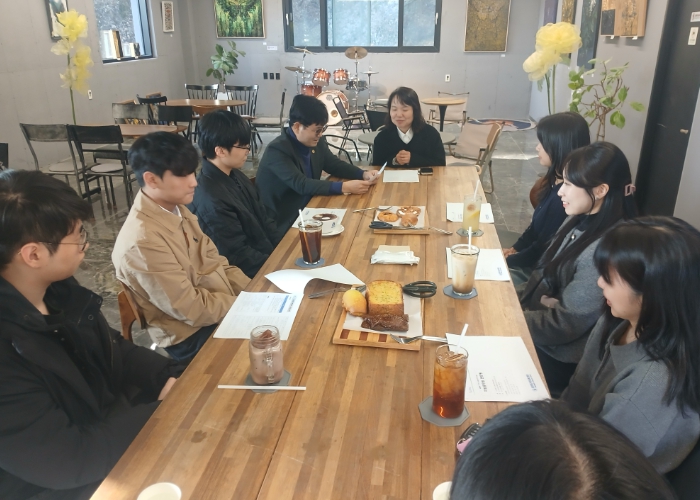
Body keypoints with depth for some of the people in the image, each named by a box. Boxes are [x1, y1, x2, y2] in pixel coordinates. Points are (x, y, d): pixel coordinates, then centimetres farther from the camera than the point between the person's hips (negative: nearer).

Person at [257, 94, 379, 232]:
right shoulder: (277, 150, -22)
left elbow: (334, 164, 12)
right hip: (282, 223, -8)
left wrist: (363, 174, -6)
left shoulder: (316, 142, 0)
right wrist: (344, 187, -35)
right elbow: (301, 185, -30)